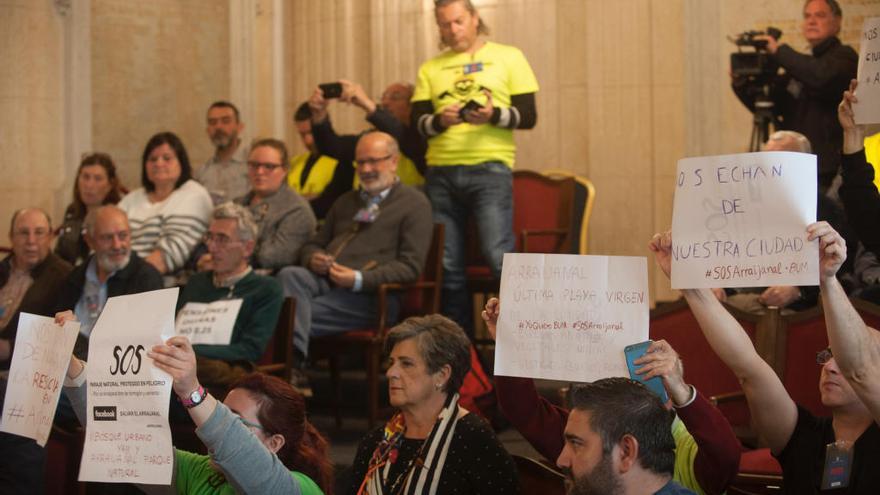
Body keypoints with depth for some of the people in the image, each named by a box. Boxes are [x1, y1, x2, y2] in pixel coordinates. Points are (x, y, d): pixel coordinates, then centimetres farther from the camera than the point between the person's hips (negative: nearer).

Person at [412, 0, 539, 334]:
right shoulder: (430, 69, 16)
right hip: (440, 172, 4)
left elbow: (528, 116, 2)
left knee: (499, 257, -15)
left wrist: (494, 116, -17)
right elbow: (416, 124, 9)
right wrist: (440, 120, -13)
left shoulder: (507, 57, 8)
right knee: (447, 266, 4)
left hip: (489, 169, -4)